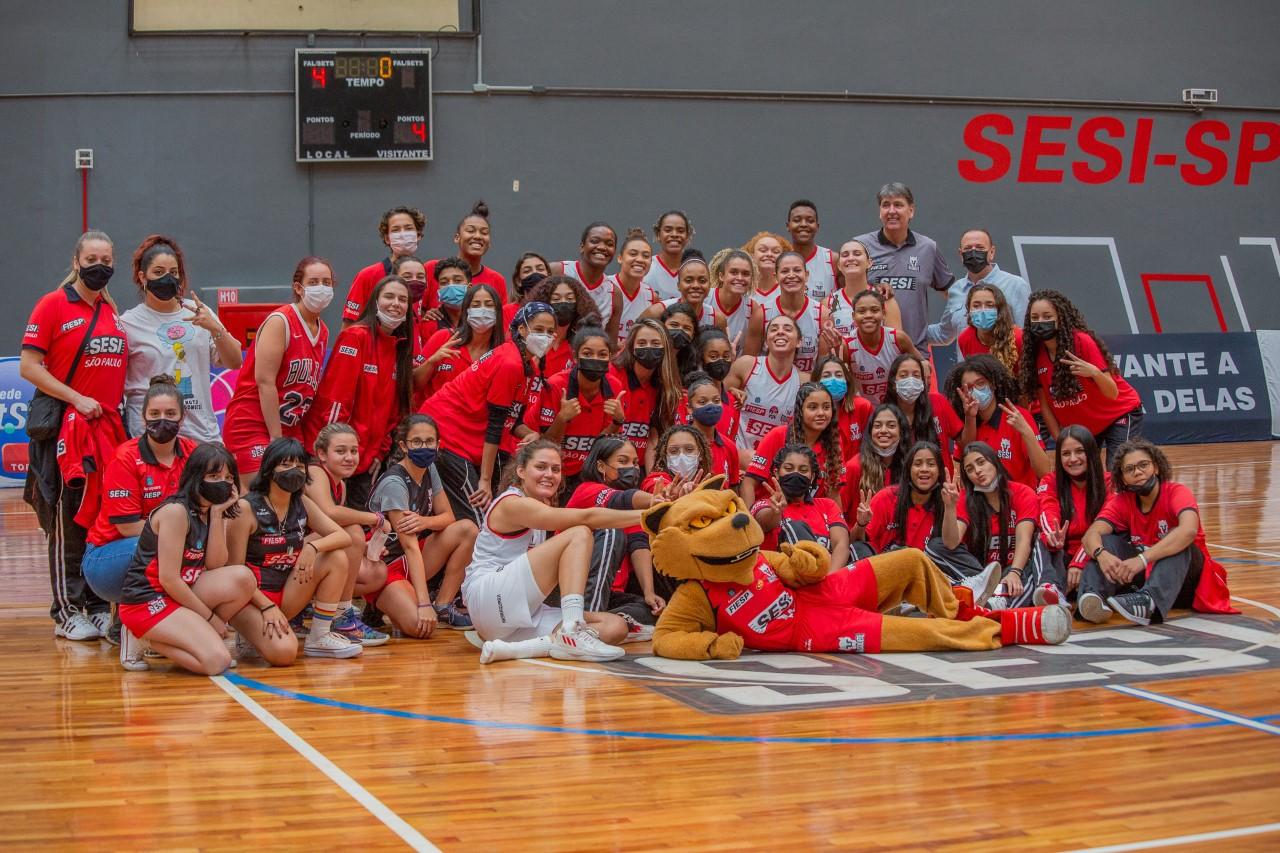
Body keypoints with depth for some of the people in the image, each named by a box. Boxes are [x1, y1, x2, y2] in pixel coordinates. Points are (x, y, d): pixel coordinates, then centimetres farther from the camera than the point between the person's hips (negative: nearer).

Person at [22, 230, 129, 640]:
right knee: (69, 521, -2)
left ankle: (99, 606, 16)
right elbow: (28, 366, -9)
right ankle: (66, 612, 5)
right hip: (66, 428, -6)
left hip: (110, 426, 6)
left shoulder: (113, 311, 14)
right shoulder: (53, 305, -4)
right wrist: (77, 399, -14)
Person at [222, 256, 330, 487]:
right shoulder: (280, 321, -12)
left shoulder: (323, 332, 11)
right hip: (252, 424, -8)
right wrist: (276, 438, -18)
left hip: (290, 429, 8)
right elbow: (265, 381, -17)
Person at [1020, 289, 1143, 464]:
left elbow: (1112, 393, -24)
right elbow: (1044, 405, -4)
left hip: (1118, 415, -5)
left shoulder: (1082, 341, -24)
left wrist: (1094, 372, -42)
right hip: (1079, 426, 5)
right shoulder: (1034, 353, -13)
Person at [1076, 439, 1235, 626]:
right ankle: (1093, 596, -42)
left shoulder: (1177, 493, -15)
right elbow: (1091, 535, -18)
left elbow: (1189, 530, -38)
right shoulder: (1121, 501, -2)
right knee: (1107, 540, -15)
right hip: (1141, 577, 4)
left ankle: (1148, 602, -55)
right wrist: (1101, 554, -42)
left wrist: (1142, 559, -47)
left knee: (1177, 540, -31)